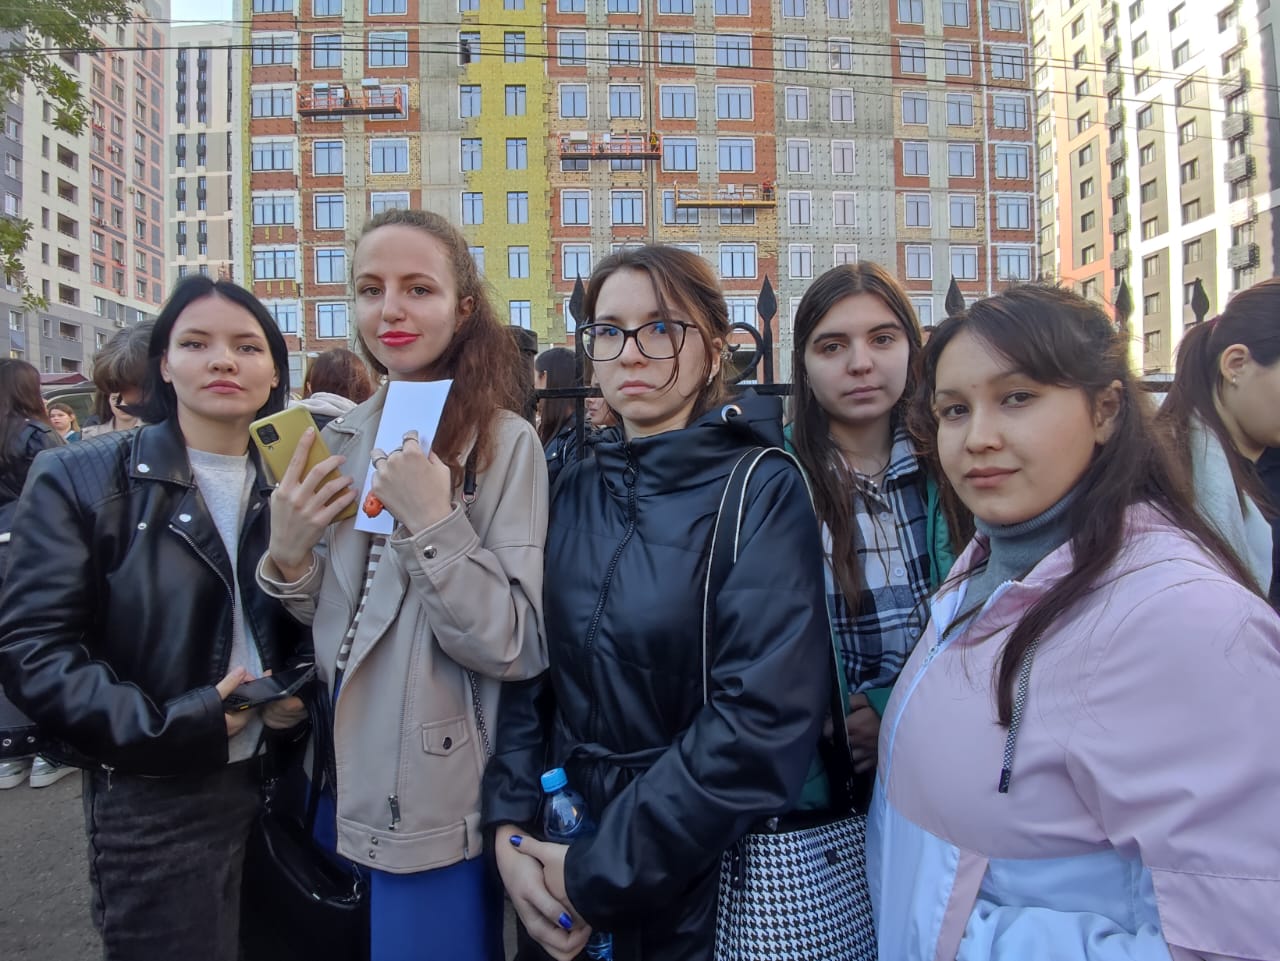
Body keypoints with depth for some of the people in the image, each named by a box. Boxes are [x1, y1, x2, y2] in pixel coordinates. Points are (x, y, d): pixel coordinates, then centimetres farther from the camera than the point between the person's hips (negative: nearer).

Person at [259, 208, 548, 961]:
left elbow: (516, 649, -18)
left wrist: (433, 522, -27)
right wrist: (287, 556, -9)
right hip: (337, 793, 6)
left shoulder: (505, 443, -14)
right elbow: (317, 631, 10)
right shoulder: (339, 441, 2)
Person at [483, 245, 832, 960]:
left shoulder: (765, 491, -15)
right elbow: (529, 668, 2)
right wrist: (510, 829, -10)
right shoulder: (574, 492, 2)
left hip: (703, 878, -4)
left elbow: (766, 718, -23)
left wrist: (601, 874, -19)